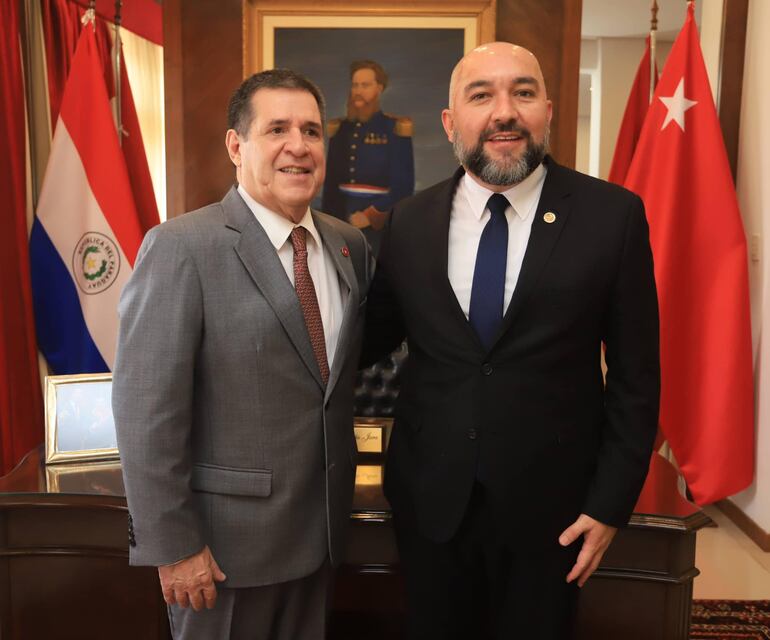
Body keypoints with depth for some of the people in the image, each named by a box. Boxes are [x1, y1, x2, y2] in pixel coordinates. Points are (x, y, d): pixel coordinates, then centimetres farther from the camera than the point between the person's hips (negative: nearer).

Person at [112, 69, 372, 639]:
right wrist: (172, 545, -15)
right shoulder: (181, 247, -16)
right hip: (228, 534, -5)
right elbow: (146, 410, -17)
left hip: (322, 525, 6)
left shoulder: (350, 244, 3)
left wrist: (339, 499, 8)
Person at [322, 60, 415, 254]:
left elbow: (403, 185, -9)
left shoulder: (396, 129, -4)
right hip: (341, 220, 4)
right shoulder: (340, 129, 9)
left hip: (380, 223, -4)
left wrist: (371, 215, -14)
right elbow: (330, 183, 12)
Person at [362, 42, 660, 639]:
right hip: (430, 497, 2)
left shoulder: (612, 215, -9)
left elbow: (635, 372, -5)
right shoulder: (409, 221, -2)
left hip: (549, 500, -1)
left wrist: (611, 501, -6)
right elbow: (373, 338, 8)